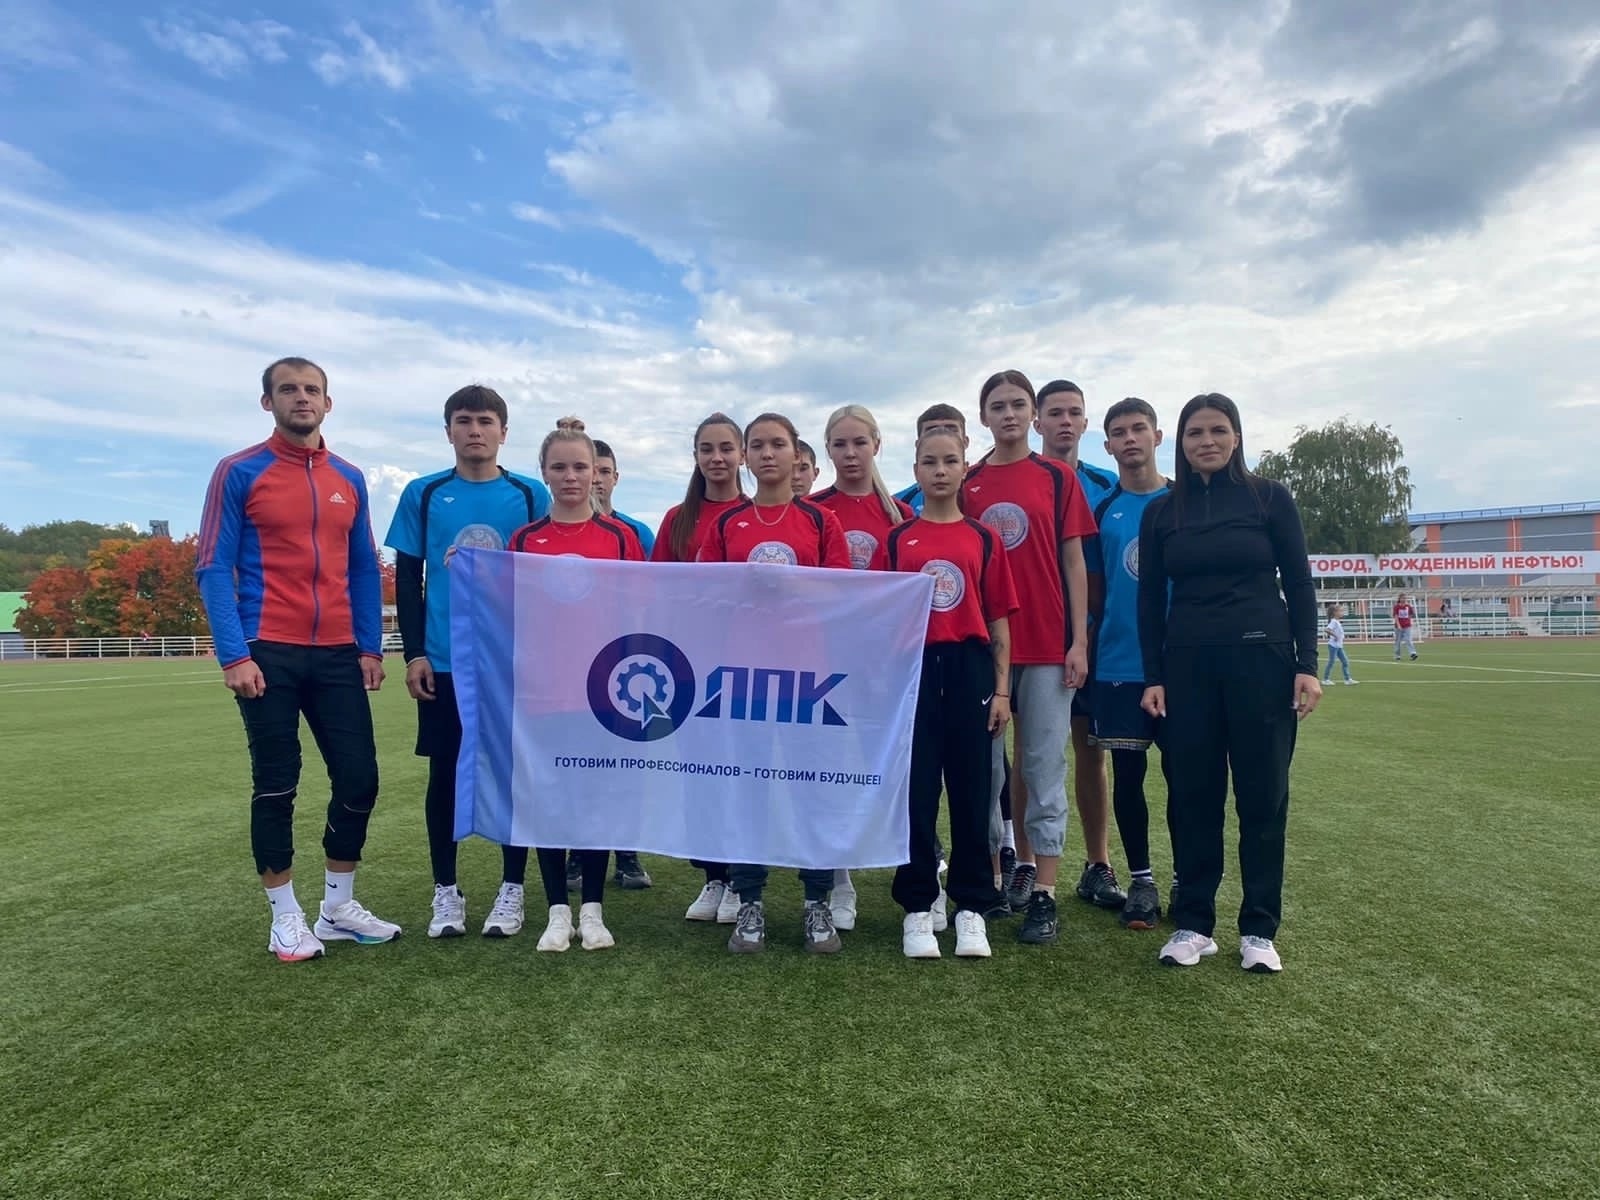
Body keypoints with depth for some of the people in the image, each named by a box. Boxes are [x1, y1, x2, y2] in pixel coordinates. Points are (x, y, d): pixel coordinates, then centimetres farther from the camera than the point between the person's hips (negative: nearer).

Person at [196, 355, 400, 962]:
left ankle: (338, 906, 21)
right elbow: (214, 569, -4)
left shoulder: (350, 480, 12)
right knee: (275, 786, 5)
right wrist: (234, 655, -13)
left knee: (359, 778, 3)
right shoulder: (239, 473, 0)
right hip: (269, 654, -4)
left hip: (337, 655, 4)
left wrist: (370, 647, 5)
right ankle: (285, 918, 18)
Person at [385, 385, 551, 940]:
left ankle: (512, 889, 19)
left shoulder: (531, 496, 3)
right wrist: (414, 653, -2)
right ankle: (445, 892, 23)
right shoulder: (423, 494, 5)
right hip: (443, 662, 1)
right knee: (445, 774, 8)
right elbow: (407, 580, 6)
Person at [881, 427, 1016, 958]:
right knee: (915, 791, 5)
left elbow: (998, 620, 6)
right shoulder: (896, 540, 6)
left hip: (969, 670, 0)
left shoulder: (984, 539, 6)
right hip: (913, 670, 0)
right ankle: (917, 906, 17)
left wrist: (1002, 688, 1)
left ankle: (972, 905, 19)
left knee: (971, 790, 6)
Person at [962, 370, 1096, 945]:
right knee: (985, 764, 8)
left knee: (1045, 766, 2)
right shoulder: (966, 484, 8)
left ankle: (1043, 891, 9)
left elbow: (1074, 563, 4)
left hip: (1047, 644, -1)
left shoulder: (1058, 478, 5)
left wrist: (1079, 640, -3)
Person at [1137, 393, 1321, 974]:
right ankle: (1192, 924, 16)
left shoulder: (1269, 497, 3)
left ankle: (1259, 929, 15)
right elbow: (1151, 601, 7)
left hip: (1262, 659, -1)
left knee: (1262, 796, 4)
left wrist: (1307, 664, -6)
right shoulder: (1161, 512, 7)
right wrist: (1153, 677, 1)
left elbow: (1299, 584, 2)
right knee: (1192, 797, 5)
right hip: (1187, 666, 2)